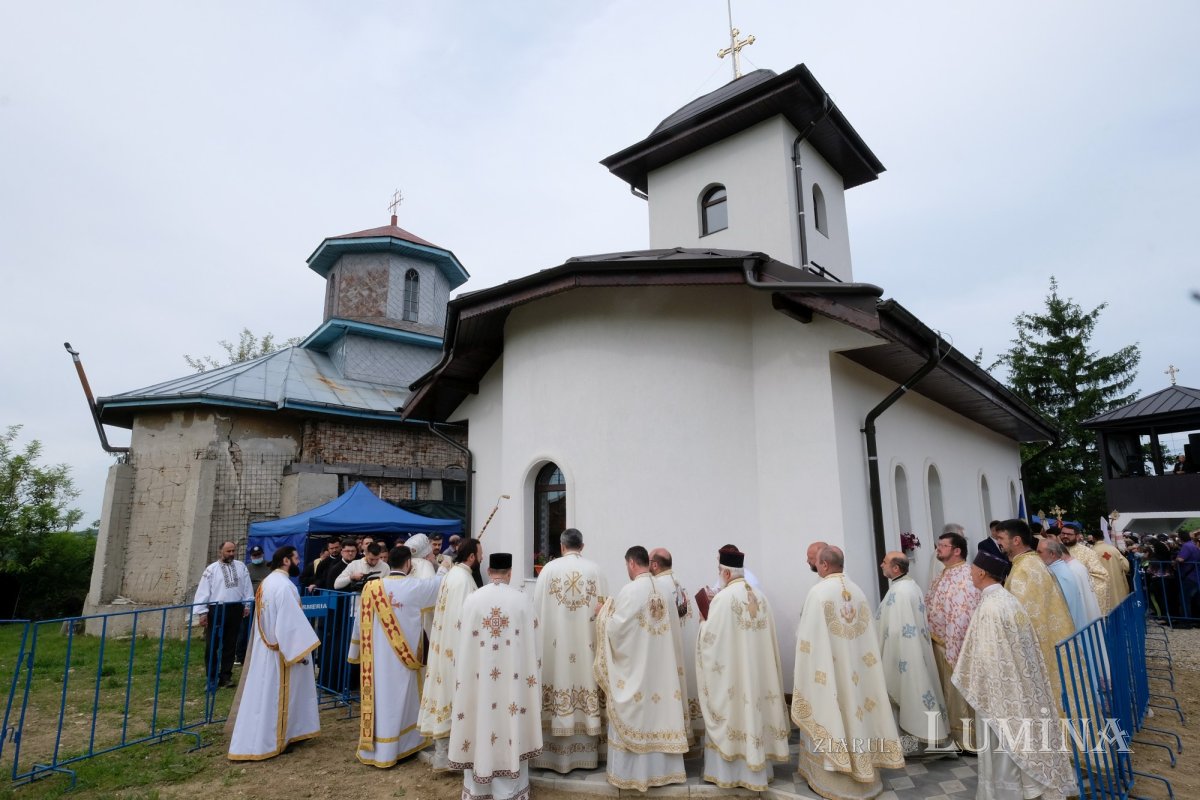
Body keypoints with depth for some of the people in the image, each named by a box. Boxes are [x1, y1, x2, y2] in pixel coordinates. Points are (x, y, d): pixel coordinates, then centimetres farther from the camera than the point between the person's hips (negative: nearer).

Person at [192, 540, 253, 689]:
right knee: (212, 645, 0)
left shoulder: (241, 567, 8)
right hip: (216, 610, -3)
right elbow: (203, 591, -5)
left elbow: (247, 587, 9)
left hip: (235, 610, 3)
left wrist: (247, 605, 4)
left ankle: (226, 676, 20)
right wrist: (202, 612, -10)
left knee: (230, 645, 10)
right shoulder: (211, 569, -1)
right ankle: (212, 678, 11)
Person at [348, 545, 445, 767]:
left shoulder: (371, 588, -3)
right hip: (402, 657, -3)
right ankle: (389, 750, 22)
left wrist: (357, 652, 19)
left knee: (378, 697, 13)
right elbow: (440, 582, 0)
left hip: (377, 656, 3)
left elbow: (361, 622, 6)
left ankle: (372, 747, 24)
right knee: (399, 699, 10)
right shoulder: (415, 586, -14)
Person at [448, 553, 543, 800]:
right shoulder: (522, 600, -9)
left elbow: (464, 645, -2)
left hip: (478, 678, 1)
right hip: (512, 679, -1)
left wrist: (463, 676, 12)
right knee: (510, 724, 11)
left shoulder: (471, 600, -7)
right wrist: (531, 676, 13)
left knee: (480, 721, 13)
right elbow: (532, 644, -2)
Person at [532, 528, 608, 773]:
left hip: (555, 643, -1)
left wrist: (541, 638, 9)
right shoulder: (595, 570, -1)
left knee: (559, 678, 5)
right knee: (583, 677, 7)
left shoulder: (549, 569, -4)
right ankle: (585, 752, 16)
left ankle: (555, 753, 13)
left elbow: (538, 608, -1)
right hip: (586, 643, 1)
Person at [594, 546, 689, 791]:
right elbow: (672, 628, 10)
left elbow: (616, 628, -16)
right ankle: (663, 768, 22)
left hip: (633, 666, -6)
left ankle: (632, 772, 14)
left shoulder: (630, 590, -17)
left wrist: (606, 611, 1)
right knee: (660, 712, 13)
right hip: (662, 666, 6)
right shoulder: (665, 591, 3)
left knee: (633, 715, 5)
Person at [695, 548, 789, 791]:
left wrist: (704, 615, -1)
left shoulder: (722, 598, -17)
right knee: (755, 712, 14)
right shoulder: (761, 598, 3)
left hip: (729, 673, -6)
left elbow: (711, 639, -15)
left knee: (730, 714, 5)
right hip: (758, 671, 6)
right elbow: (769, 640, 10)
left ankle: (726, 773, 14)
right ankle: (755, 771, 24)